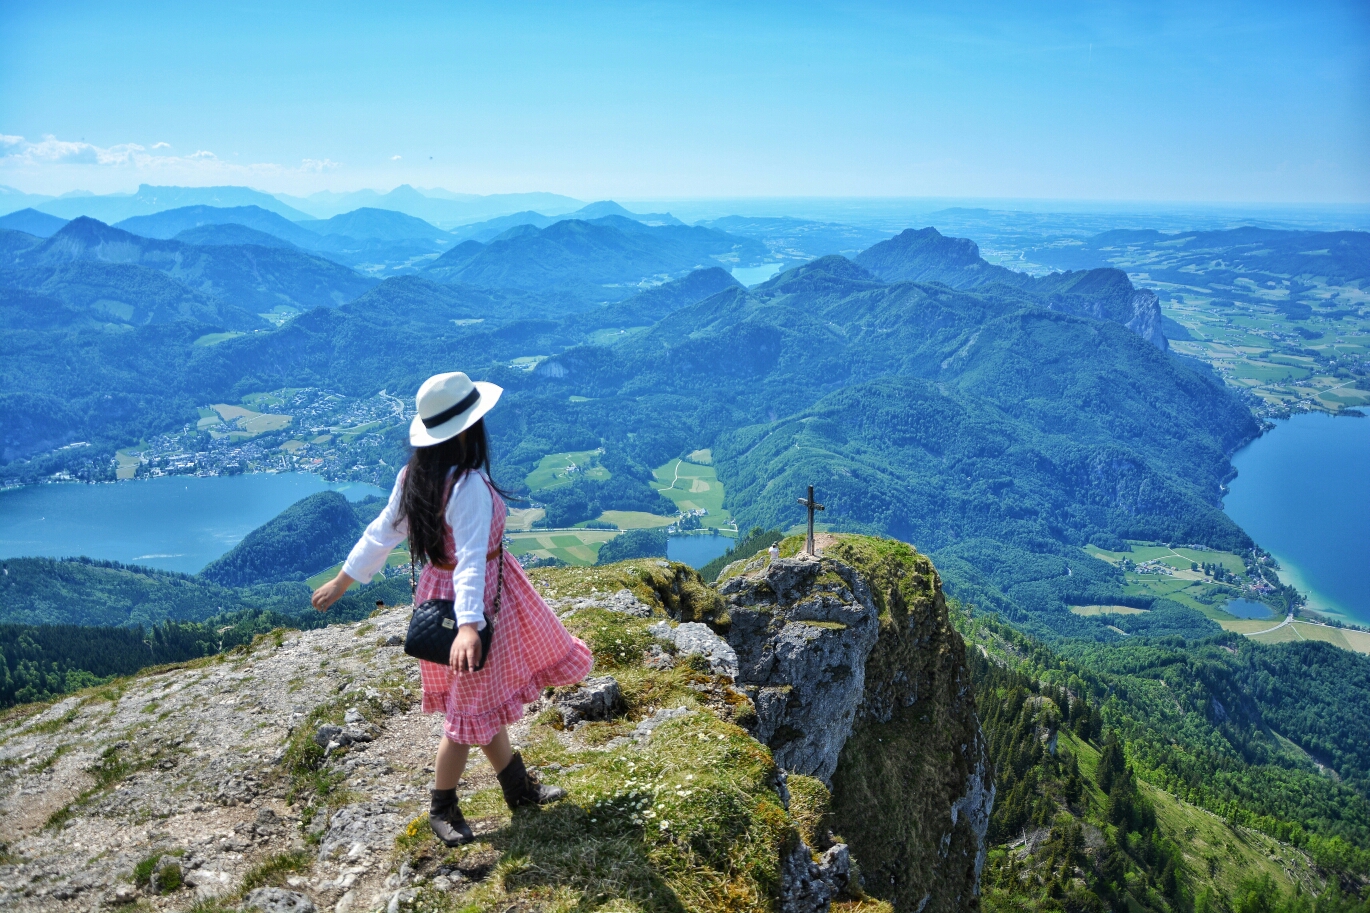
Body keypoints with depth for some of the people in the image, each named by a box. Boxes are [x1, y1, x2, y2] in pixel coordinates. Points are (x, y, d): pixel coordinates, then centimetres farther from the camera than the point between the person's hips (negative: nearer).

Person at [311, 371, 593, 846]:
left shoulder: (414, 475, -3)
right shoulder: (470, 486, -27)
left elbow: (381, 532, 5)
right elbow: (471, 558, -38)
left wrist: (343, 581, 14)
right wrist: (468, 625, -45)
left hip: (439, 589, 9)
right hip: (476, 599, -9)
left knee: (485, 696, 21)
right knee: (475, 705, 9)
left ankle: (518, 786, 37)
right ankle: (442, 809, 26)